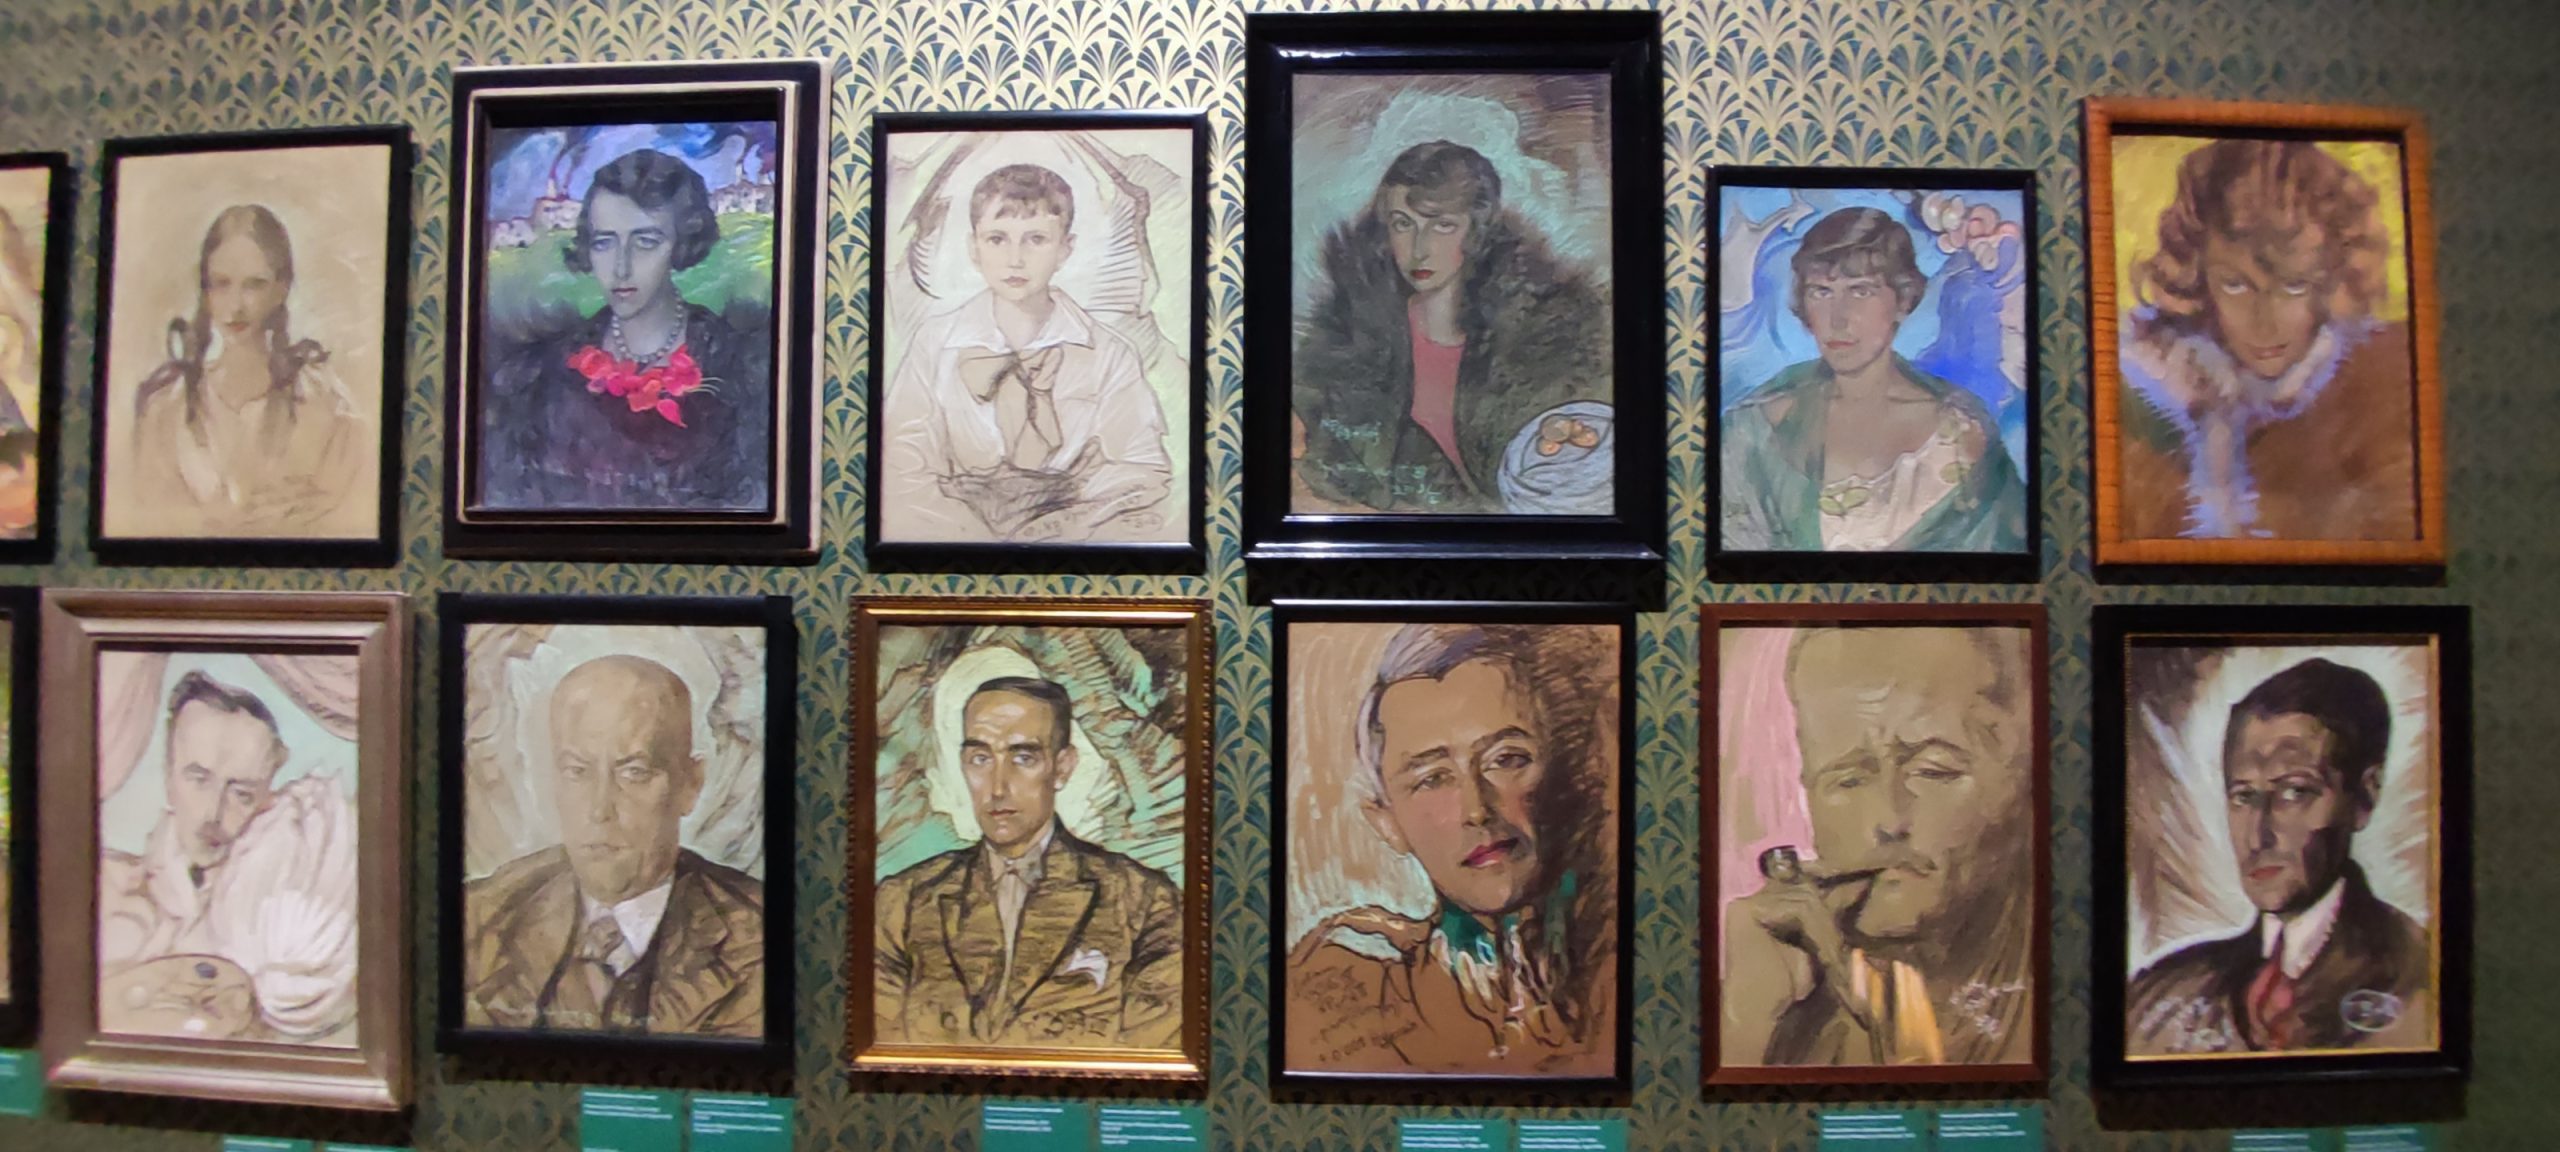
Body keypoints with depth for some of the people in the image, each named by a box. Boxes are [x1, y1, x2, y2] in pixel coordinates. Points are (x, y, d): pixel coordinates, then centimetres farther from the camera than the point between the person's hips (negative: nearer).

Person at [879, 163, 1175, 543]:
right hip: (958, 534, 1)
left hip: (1071, 536, 0)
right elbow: (908, 476, -2)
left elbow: (1141, 476, -2)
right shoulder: (934, 343, 5)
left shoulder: (1110, 355, 4)